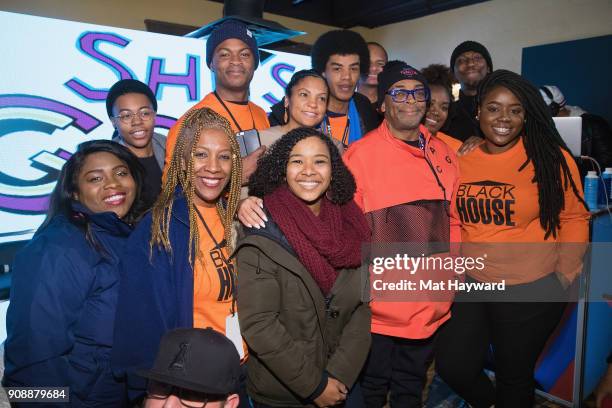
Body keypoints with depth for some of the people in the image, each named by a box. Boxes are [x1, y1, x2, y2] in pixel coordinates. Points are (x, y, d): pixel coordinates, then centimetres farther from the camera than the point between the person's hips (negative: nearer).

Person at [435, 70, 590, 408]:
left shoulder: (552, 158, -10)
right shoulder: (460, 158, -1)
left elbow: (574, 217, -1)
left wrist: (565, 272, -4)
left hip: (532, 290, -3)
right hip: (470, 283, 3)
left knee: (514, 376, 15)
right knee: (452, 366, 10)